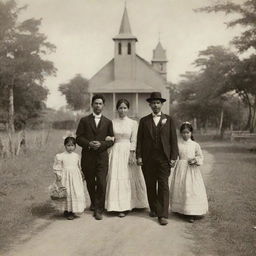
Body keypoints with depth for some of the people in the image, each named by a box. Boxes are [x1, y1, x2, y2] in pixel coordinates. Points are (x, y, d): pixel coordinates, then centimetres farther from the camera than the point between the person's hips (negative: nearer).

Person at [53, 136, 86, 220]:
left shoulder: (77, 156, 7)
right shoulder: (61, 156, -5)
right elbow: (57, 167, -2)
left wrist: (81, 176, 20)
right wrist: (58, 175, -11)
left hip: (76, 178, 4)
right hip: (66, 177, -4)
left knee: (77, 193, 1)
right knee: (67, 194, -1)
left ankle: (72, 211, 14)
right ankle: (66, 211, 14)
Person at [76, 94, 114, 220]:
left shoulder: (108, 122, 9)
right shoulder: (84, 120, 7)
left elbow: (111, 140, 6)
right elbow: (79, 138, 2)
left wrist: (101, 144, -12)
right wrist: (89, 144, -15)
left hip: (102, 156, 0)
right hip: (87, 157, 1)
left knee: (101, 183, -10)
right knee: (90, 183, 11)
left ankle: (99, 210, 2)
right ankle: (94, 203, 36)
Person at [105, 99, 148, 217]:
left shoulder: (133, 123, 2)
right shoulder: (112, 122, 5)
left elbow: (134, 141, -1)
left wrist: (132, 154, -9)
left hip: (128, 151, -1)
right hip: (115, 151, 1)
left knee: (128, 178, 3)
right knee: (116, 178, -1)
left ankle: (129, 204, 17)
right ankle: (120, 207, 7)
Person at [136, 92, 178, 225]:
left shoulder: (169, 120, 8)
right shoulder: (144, 121, 10)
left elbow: (173, 139, 4)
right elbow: (139, 140, 7)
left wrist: (173, 157, -3)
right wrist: (138, 156, -2)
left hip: (164, 158, -1)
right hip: (148, 158, 2)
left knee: (163, 186, -4)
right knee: (150, 185, 7)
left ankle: (163, 215, -3)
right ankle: (153, 209, 22)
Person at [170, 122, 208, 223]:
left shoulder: (195, 145, 3)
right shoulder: (178, 145, 5)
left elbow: (201, 157, 7)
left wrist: (196, 160, -11)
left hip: (192, 170, -1)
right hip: (181, 169, 1)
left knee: (192, 190, -6)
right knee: (180, 190, 4)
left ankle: (191, 214, -3)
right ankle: (180, 210, 19)